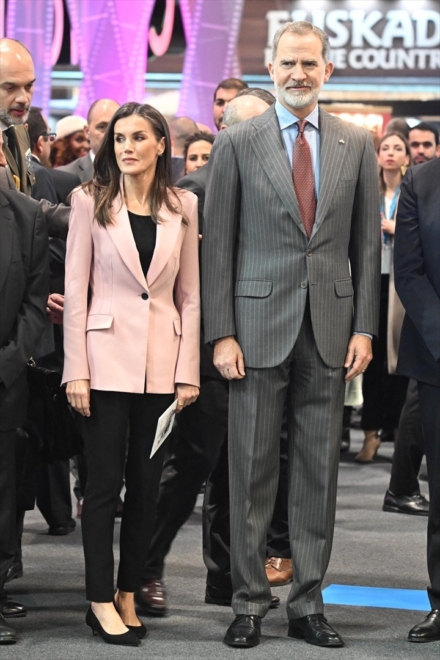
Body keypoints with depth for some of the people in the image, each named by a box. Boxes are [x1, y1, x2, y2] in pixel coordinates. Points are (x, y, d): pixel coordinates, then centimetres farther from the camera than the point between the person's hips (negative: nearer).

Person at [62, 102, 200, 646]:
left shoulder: (182, 206, 6)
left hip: (162, 360, 3)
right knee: (104, 482, -1)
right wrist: (75, 371, -8)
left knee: (146, 483, 7)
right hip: (107, 356, -3)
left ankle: (128, 594, 17)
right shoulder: (91, 201, 0)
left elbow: (189, 295, 8)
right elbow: (74, 289, -2)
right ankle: (100, 600, 6)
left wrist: (188, 372, 1)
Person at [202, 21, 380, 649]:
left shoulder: (357, 144, 8)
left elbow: (367, 242, 9)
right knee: (252, 470, 2)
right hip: (259, 325, -2)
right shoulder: (237, 143, 1)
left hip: (330, 329, 2)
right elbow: (217, 244, 0)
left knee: (319, 471, 6)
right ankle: (248, 603, 11)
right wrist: (221, 333, -6)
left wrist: (364, 328, 2)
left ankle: (308, 603, 14)